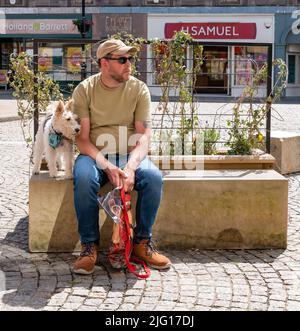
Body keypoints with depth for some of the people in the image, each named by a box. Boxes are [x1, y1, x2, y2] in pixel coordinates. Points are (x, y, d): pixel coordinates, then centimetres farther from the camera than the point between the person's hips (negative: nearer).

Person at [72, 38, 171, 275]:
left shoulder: (139, 89, 2)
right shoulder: (85, 90, -2)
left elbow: (144, 135, -5)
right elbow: (82, 139, -8)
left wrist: (130, 167, -24)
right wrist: (108, 166, -24)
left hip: (131, 154, 1)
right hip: (95, 154, -1)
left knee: (154, 177, -29)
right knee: (84, 178, -34)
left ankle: (142, 242, -9)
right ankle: (89, 245, -17)